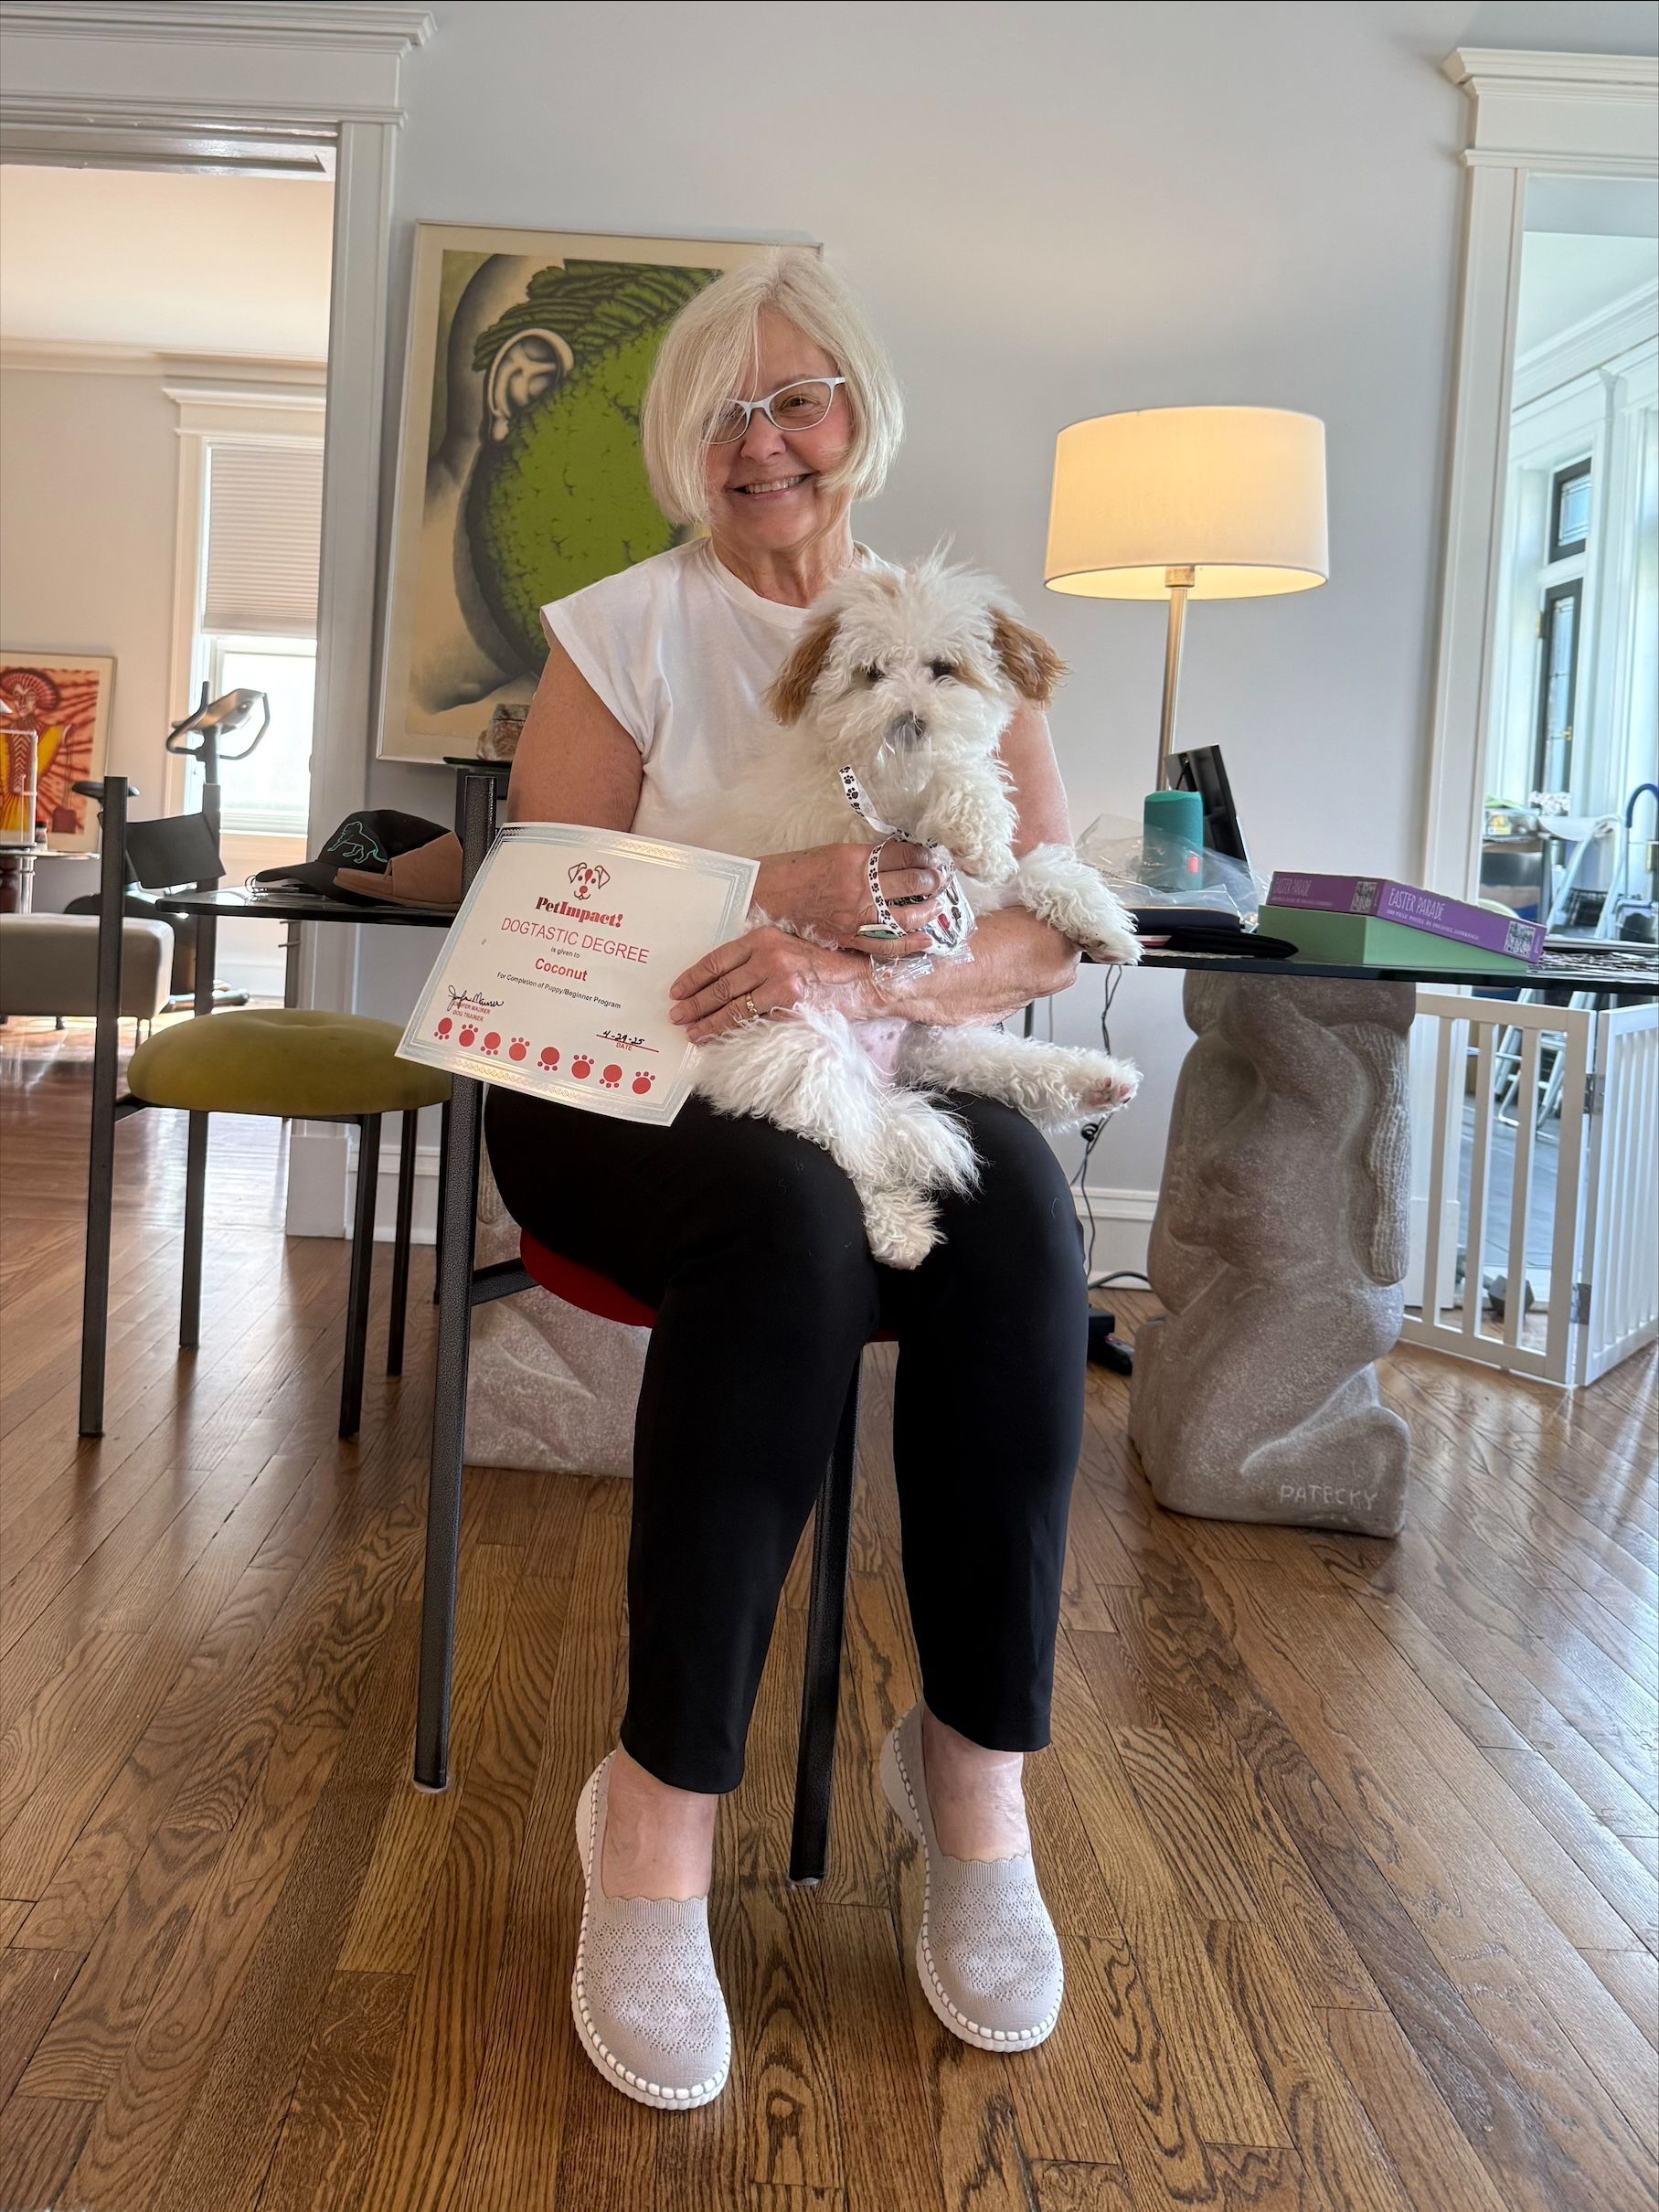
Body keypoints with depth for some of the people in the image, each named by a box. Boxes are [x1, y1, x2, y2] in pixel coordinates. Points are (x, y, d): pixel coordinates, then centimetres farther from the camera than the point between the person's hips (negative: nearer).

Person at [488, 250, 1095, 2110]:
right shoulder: (626, 626, 7)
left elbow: (1049, 934, -1)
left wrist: (860, 975, -21)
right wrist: (768, 897, -18)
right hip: (628, 1083, -2)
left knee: (1017, 1221, -32)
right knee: (788, 1219, -36)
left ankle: (974, 1773, -18)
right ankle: (661, 1814, -26)